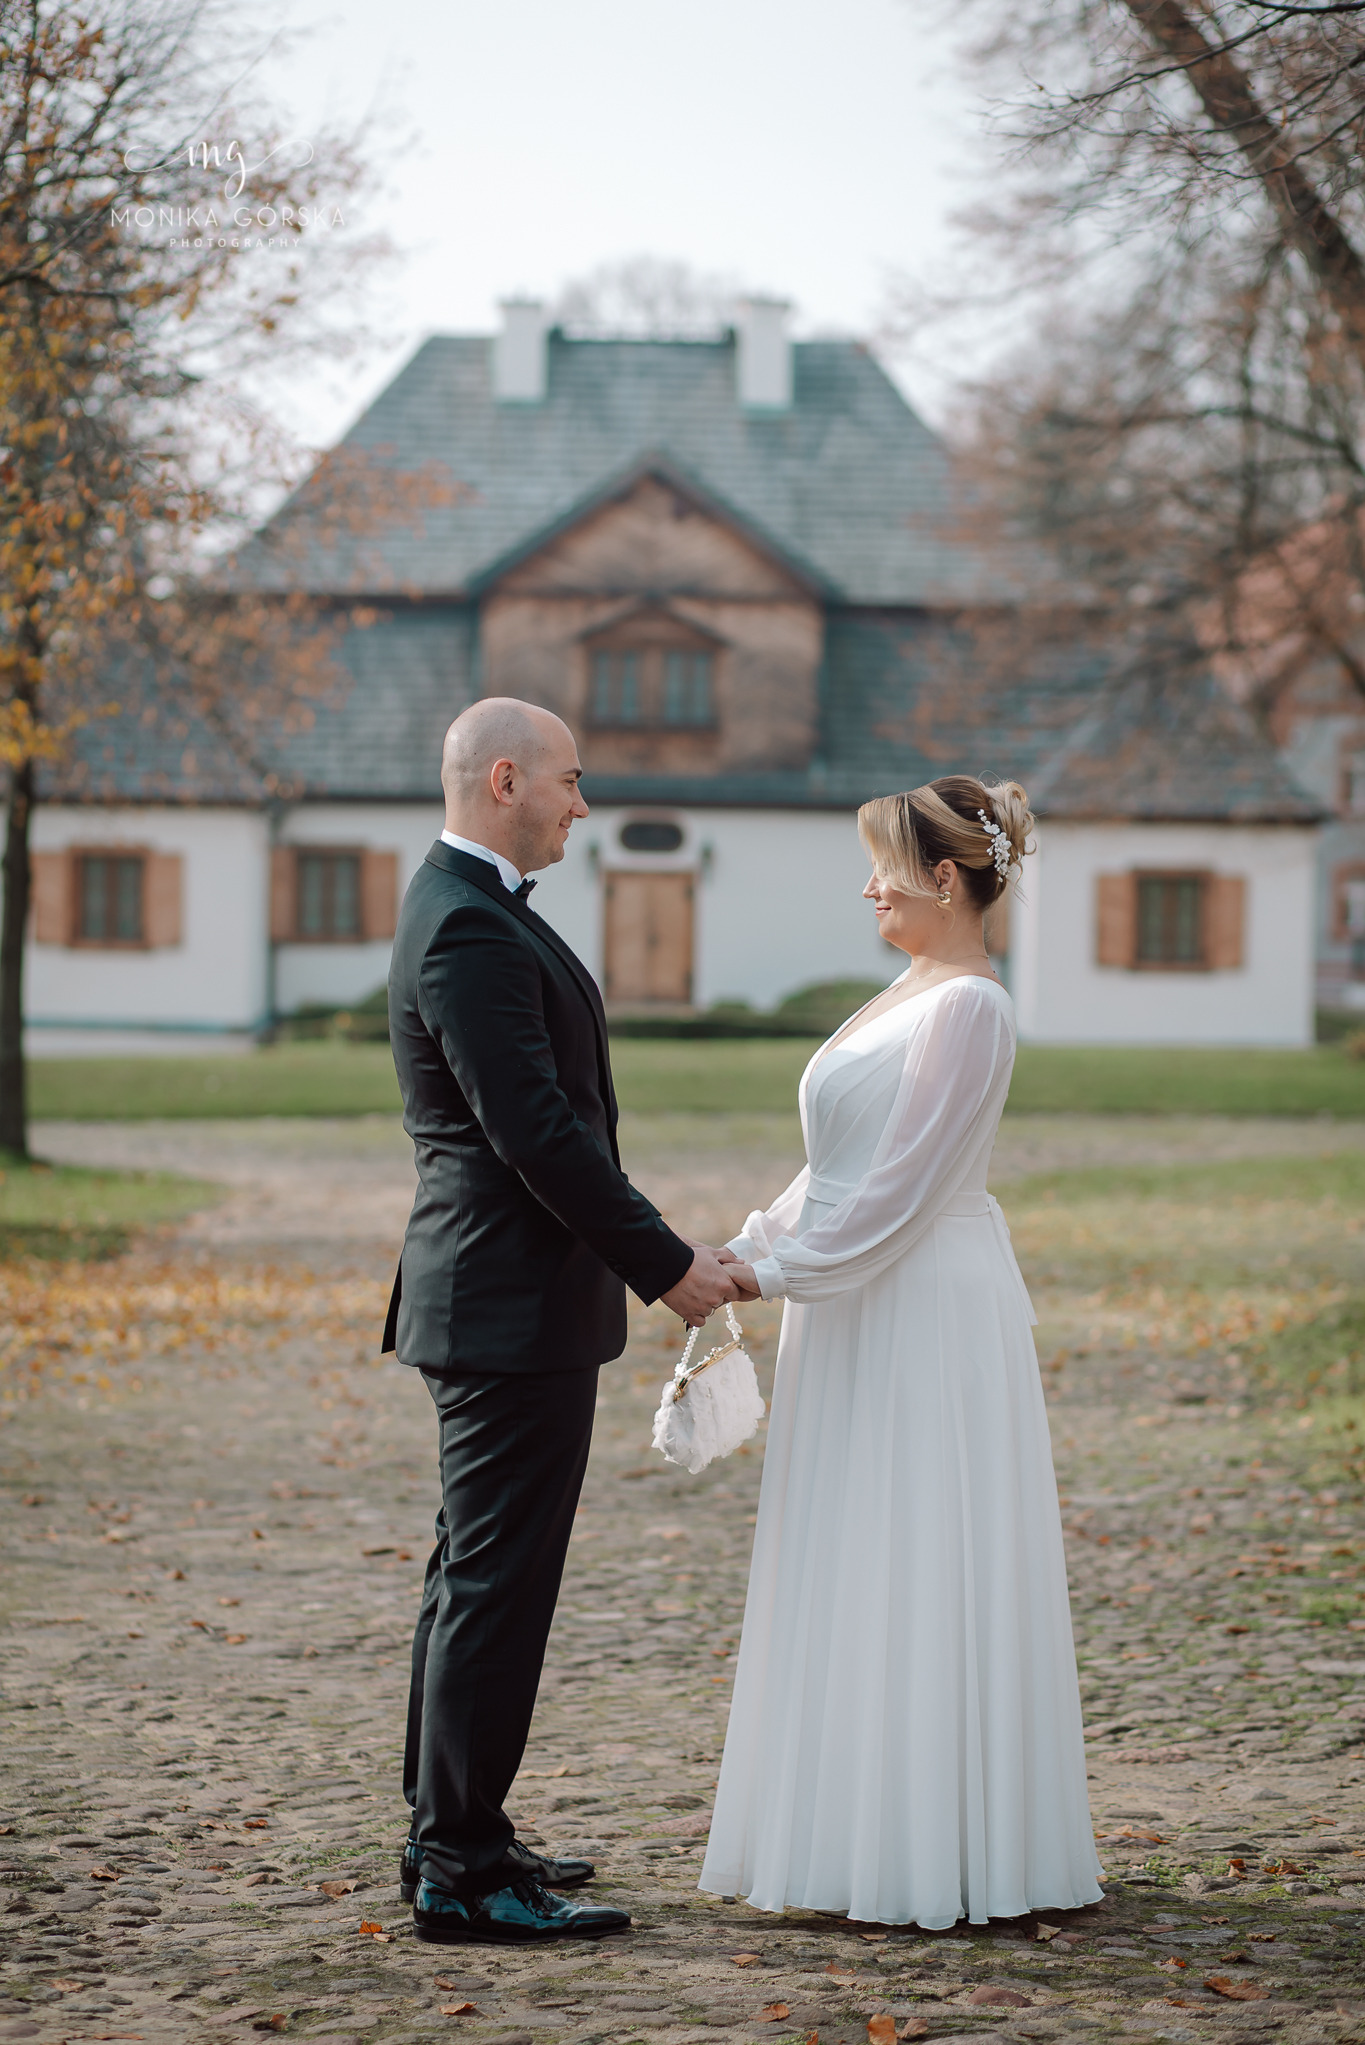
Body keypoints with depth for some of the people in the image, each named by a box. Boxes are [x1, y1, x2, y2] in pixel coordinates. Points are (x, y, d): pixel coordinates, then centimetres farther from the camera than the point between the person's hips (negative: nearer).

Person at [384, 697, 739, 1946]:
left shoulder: (475, 912, 15)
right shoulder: (472, 930, -19)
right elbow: (535, 1129, -24)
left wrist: (652, 1254, 19)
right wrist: (667, 1264, -18)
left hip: (497, 1294, 11)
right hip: (517, 1306, -11)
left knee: (477, 1574, 16)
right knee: (497, 1580, -6)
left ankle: (451, 1835, 25)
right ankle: (462, 1869, -2)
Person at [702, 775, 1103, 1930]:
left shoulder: (967, 1007, -16)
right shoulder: (912, 993, 15)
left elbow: (901, 1189, -19)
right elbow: (843, 1173, 17)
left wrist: (771, 1272, -15)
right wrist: (745, 1252, 9)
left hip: (927, 1314, -10)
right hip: (866, 1314, 10)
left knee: (918, 1577, -5)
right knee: (863, 1582, 12)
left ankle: (939, 1852, 2)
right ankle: (866, 1836, 18)